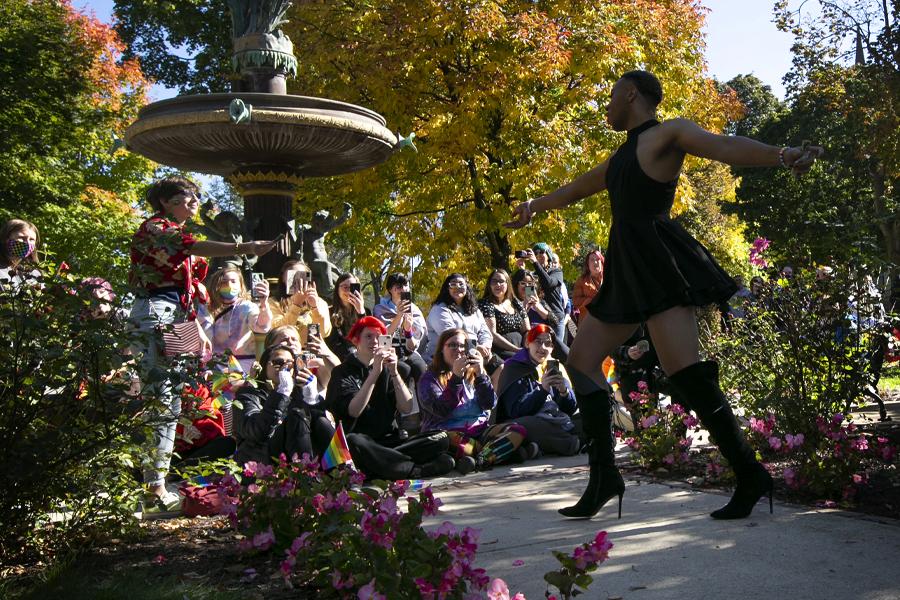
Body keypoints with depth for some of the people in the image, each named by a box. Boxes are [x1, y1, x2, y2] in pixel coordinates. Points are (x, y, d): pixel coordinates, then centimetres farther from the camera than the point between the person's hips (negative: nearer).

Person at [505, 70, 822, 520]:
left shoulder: (668, 133, -1)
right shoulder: (626, 152, 24)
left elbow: (723, 147, -18)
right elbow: (580, 186, 37)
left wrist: (780, 156, -36)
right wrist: (535, 207, 50)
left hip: (660, 264, -9)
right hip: (629, 270, 9)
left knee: (684, 373, -19)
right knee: (581, 359, 6)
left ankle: (750, 476, -9)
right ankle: (604, 477, 7)